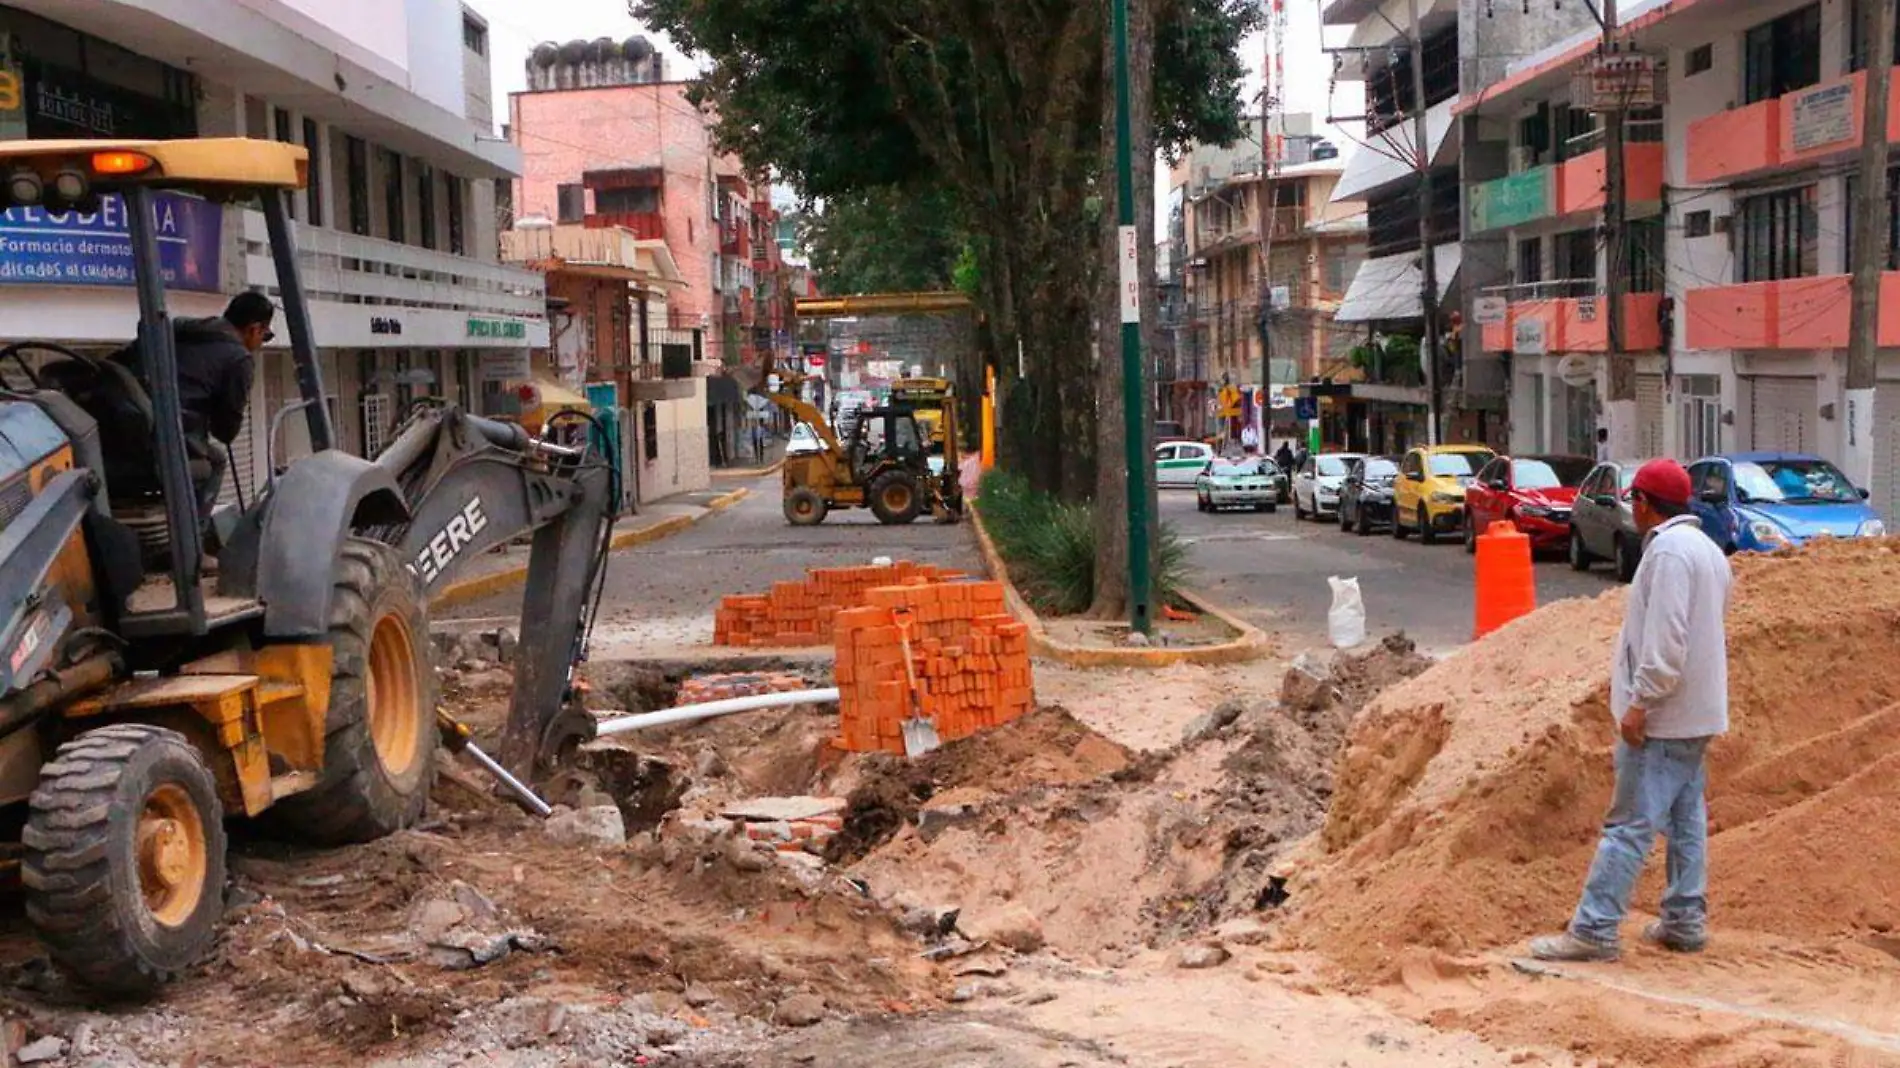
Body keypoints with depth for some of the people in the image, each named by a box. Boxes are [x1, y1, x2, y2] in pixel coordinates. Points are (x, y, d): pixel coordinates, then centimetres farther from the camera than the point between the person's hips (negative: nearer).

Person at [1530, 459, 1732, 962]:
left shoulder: (1669, 550, -16)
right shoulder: (1708, 550, 16)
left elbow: (1666, 638, -24)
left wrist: (1641, 702, -22)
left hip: (1662, 717, -10)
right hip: (1697, 715, 10)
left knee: (1630, 825, -9)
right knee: (1686, 821, 14)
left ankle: (1593, 930, -9)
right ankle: (1685, 921, 20)